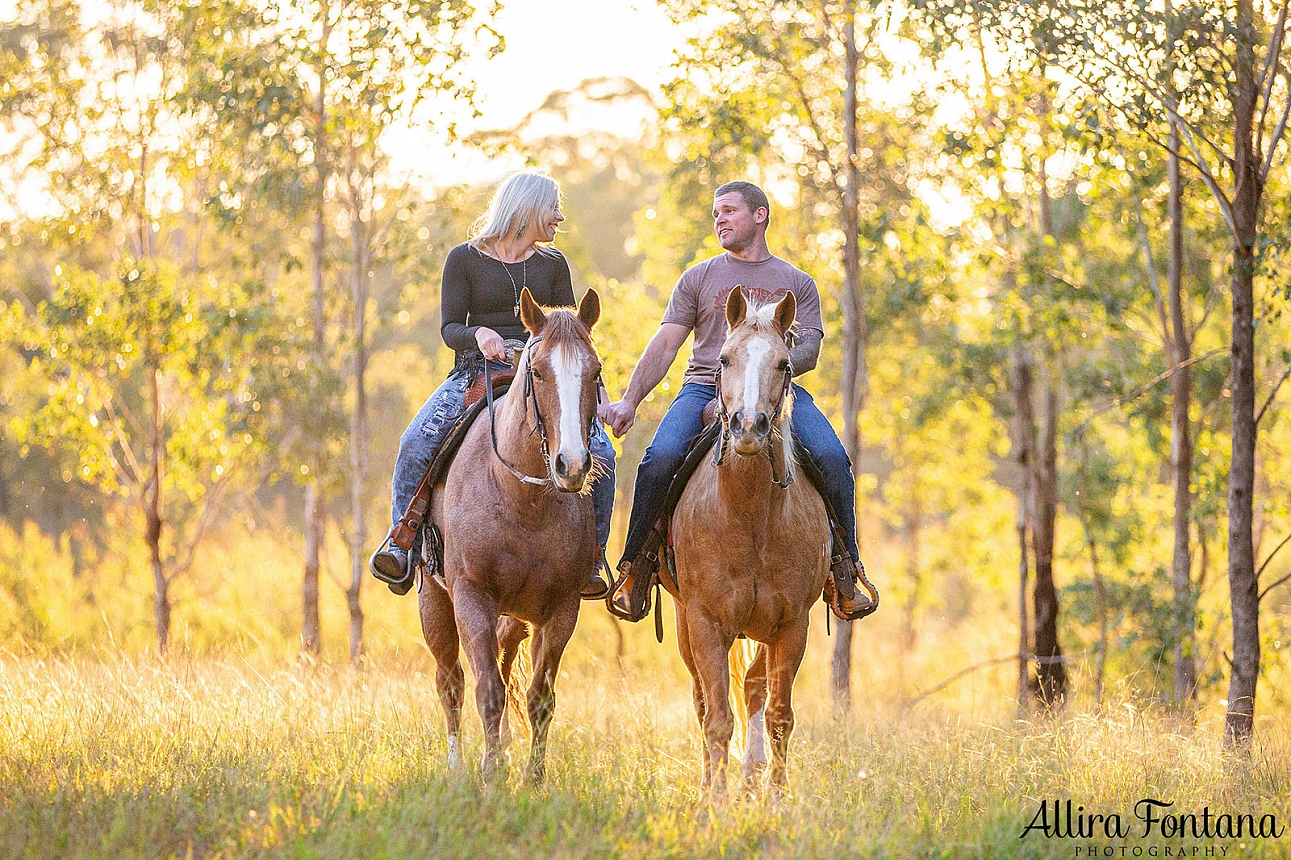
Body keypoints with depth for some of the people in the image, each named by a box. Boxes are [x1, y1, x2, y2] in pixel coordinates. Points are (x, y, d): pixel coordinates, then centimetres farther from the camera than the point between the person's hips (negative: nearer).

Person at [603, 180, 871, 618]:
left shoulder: (797, 283, 16)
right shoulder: (698, 278, 16)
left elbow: (809, 350, 4)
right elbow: (663, 347, 10)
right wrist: (629, 401, -3)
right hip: (704, 387, 0)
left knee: (833, 460, -26)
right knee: (660, 459, -29)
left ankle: (846, 570, -14)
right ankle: (632, 570, -16)